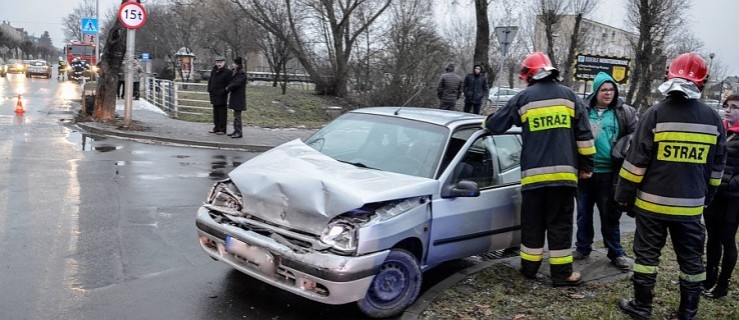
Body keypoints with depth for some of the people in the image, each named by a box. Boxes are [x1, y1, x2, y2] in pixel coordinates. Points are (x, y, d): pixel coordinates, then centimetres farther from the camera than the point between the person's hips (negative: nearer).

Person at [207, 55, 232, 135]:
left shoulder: (227, 72, -7)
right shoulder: (213, 71, 13)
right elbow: (210, 81, 19)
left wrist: (224, 91, -18)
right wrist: (209, 90, 9)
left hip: (222, 96, -7)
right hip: (214, 95, 7)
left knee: (222, 113, -2)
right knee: (216, 112, 14)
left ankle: (222, 129, 2)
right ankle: (216, 128, 23)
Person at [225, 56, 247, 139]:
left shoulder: (242, 73, -16)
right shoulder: (235, 72, 15)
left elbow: (236, 83, -20)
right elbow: (232, 81, 21)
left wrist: (228, 88, -8)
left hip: (238, 97, -10)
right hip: (234, 96, 10)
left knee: (237, 115, -7)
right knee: (236, 114, 14)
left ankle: (239, 132, -3)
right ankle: (236, 131, 20)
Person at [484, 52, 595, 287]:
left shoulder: (523, 98, 4)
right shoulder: (569, 96, 8)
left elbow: (495, 125, 12)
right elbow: (584, 134, 6)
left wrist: (485, 122, 36)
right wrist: (586, 166, 13)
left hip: (534, 173, 0)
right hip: (564, 172, 1)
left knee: (532, 222, 12)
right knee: (560, 223, 5)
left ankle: (529, 267, 20)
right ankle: (562, 274, 7)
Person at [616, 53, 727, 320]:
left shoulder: (656, 114, -11)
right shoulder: (713, 119, 2)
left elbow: (636, 161, -11)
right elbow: (717, 166, 11)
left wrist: (624, 194, -3)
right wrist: (706, 196, 22)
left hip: (652, 202, -3)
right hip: (691, 205, 3)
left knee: (647, 255, 8)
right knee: (691, 259, 13)